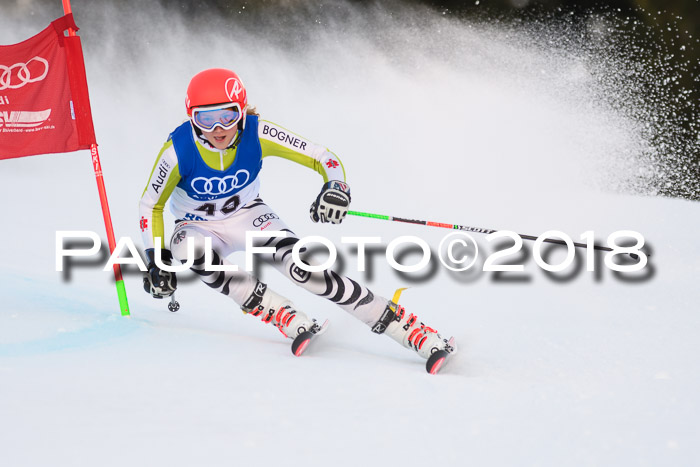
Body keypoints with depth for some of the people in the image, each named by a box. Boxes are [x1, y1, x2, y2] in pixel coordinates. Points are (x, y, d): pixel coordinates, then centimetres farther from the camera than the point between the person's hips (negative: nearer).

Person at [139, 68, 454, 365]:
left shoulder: (257, 134, -24)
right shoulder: (178, 151, -26)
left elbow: (324, 158, -18)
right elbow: (150, 205, -9)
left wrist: (336, 188, -39)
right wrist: (156, 260, -17)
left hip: (248, 216, 0)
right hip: (199, 226, 0)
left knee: (300, 267, -26)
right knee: (190, 250, -37)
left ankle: (409, 329, -25)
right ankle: (281, 315, -27)